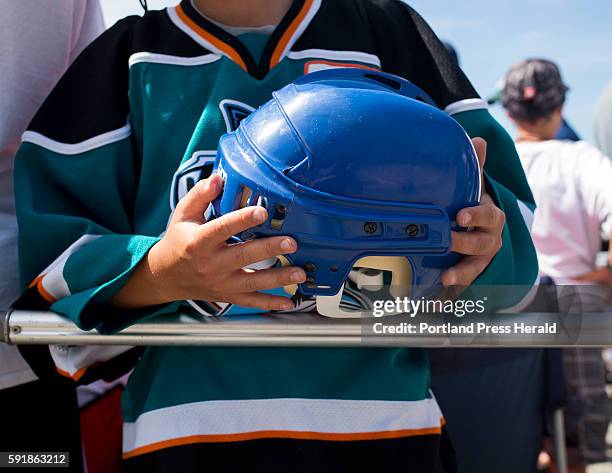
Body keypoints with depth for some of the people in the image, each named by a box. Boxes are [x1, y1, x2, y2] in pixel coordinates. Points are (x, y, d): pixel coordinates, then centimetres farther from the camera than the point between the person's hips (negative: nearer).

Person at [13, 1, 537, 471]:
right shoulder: (126, 58, 8)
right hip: (188, 426, 0)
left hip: (386, 420, 1)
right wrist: (160, 273, -18)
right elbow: (46, 253, 1)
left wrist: (486, 235, -15)